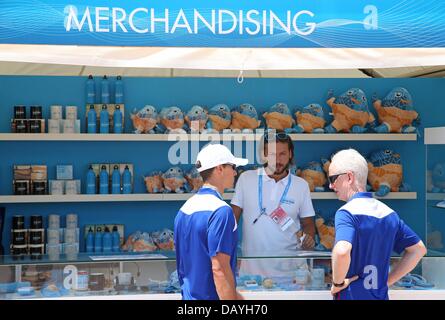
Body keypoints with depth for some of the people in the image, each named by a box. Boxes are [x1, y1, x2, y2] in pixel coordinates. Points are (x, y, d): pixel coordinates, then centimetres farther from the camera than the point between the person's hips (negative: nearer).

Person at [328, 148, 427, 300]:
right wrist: (387, 280, 10)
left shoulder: (347, 212, -17)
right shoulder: (388, 212, 5)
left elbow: (342, 251, -36)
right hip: (381, 294, 7)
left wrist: (337, 283, -19)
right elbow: (419, 249, 13)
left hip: (352, 295, -6)